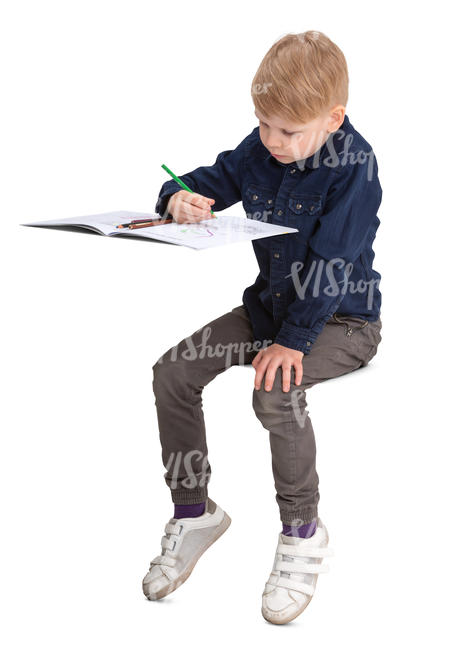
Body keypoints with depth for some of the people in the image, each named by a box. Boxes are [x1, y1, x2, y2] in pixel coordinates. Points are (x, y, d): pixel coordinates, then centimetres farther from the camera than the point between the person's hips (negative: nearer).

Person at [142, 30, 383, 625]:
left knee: (276, 392, -34)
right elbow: (210, 182, 9)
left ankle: (303, 532, -13)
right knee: (173, 372, -8)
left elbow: (331, 265, -24)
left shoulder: (353, 164, -21)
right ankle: (194, 513, 9)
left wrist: (292, 340, -26)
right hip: (270, 302, 7)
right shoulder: (258, 150, -1)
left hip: (342, 319, -7)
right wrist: (181, 198, -16)